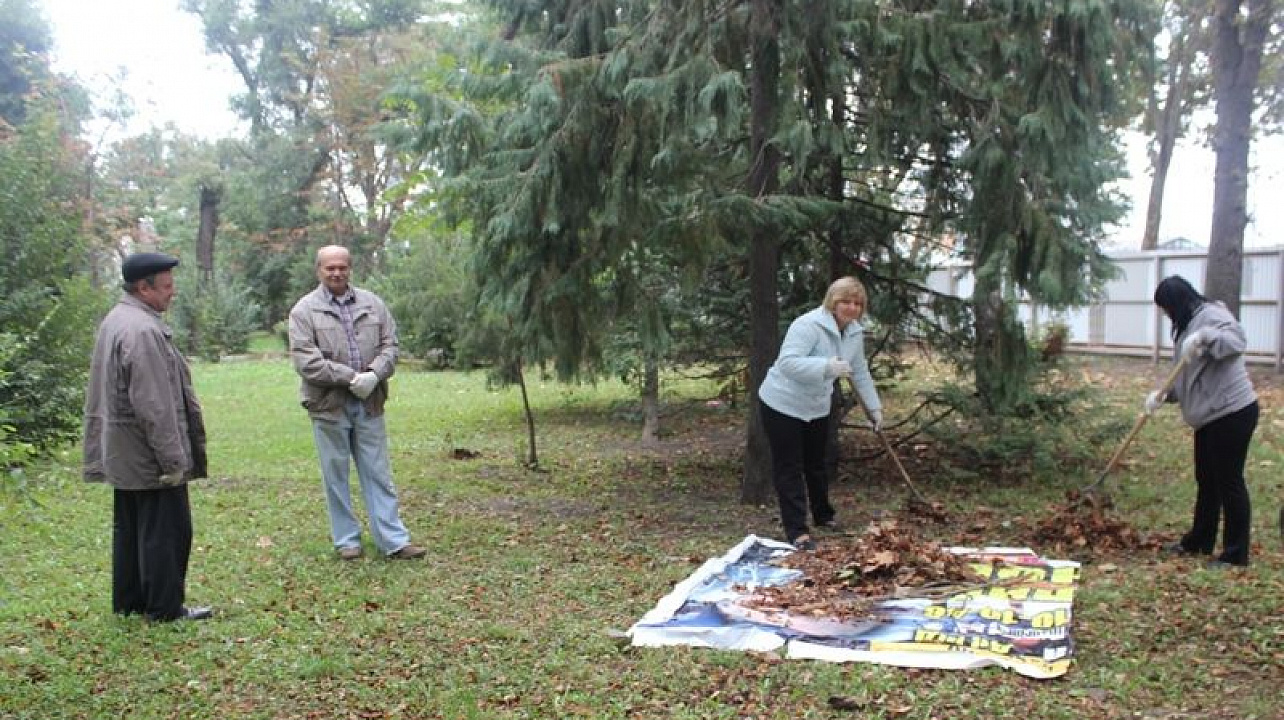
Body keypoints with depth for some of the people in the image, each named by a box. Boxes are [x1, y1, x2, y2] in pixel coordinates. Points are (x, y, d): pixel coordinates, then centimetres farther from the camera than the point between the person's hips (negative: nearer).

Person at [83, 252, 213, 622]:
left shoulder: (114, 321, 11)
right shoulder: (143, 330, -22)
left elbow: (105, 392, 17)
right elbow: (154, 404, -24)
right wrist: (172, 458, -19)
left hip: (122, 454, 10)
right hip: (150, 455, -10)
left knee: (129, 529, 17)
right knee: (165, 532, 0)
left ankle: (128, 602, 27)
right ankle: (165, 608, 8)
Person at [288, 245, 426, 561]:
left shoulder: (372, 304, 7)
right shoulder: (304, 310, -4)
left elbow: (390, 345, 4)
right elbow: (306, 361, -13)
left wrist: (374, 374, -15)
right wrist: (352, 377, -17)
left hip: (369, 403, 3)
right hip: (329, 404, -2)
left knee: (378, 473, 7)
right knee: (336, 475, 8)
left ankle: (393, 540, 11)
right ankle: (346, 540, 20)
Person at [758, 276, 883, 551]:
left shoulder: (855, 333, -1)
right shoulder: (808, 325, -27)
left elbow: (860, 374, 11)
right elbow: (787, 362, -37)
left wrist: (874, 407, 10)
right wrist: (827, 367, -45)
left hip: (817, 407, 8)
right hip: (782, 405, -8)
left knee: (817, 465, 21)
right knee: (789, 469, -4)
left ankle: (824, 516, 38)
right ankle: (797, 531, -1)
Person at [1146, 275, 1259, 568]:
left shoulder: (1210, 315, -13)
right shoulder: (1187, 325, 17)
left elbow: (1236, 341, -30)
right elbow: (1185, 375, 16)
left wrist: (1203, 337, -44)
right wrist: (1163, 393, 1)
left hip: (1232, 412, -10)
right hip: (1210, 415, 11)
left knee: (1229, 481, -3)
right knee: (1206, 480, 19)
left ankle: (1236, 554, 7)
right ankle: (1199, 541, 32)